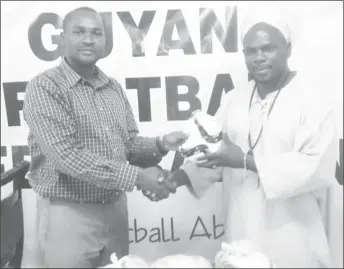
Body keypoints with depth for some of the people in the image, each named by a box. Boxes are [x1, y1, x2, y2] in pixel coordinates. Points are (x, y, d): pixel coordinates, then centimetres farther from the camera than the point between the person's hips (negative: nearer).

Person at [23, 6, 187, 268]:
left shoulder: (114, 87, 7)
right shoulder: (44, 87, -13)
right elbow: (68, 157, -23)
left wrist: (159, 145, -9)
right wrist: (137, 177, -24)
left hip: (115, 208, 6)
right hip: (69, 213, -6)